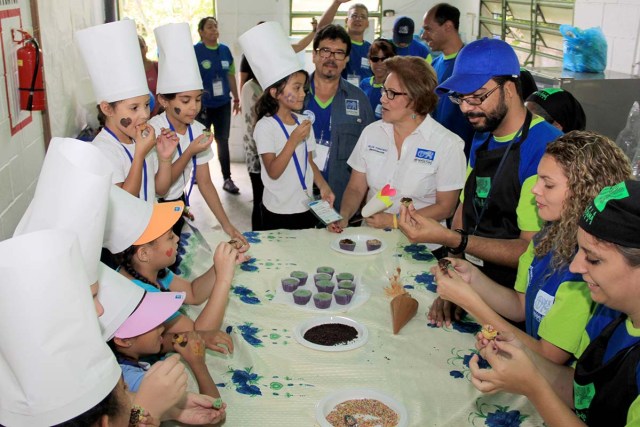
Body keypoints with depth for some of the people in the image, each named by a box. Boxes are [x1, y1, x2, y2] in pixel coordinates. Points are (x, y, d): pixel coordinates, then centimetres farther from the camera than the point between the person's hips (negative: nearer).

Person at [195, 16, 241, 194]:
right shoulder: (194, 51, -9)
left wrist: (236, 99, 13)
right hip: (202, 105, -4)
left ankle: (227, 179, 13)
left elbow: (231, 75, 12)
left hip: (223, 103, 4)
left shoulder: (225, 50, 6)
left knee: (223, 141, 8)